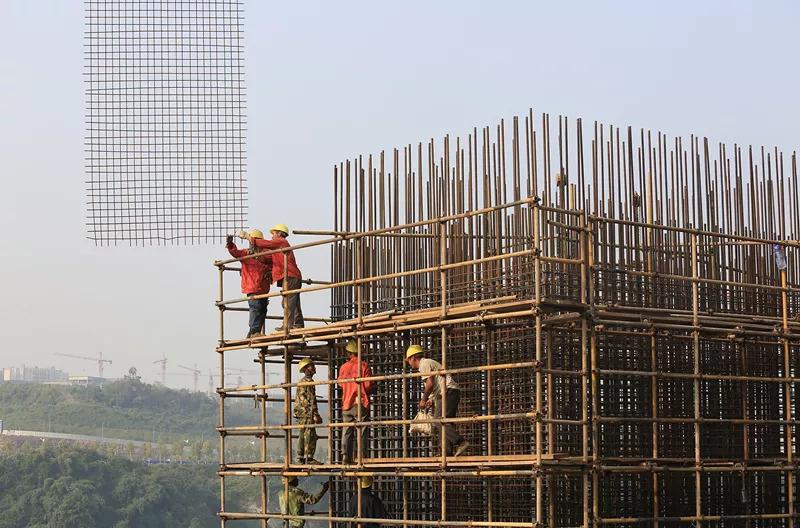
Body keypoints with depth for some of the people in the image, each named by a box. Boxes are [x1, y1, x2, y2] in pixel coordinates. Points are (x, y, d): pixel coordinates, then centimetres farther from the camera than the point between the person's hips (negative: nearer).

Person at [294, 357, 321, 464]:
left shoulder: (302, 381, 19)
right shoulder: (308, 381, -12)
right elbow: (311, 399, -18)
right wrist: (315, 414, -19)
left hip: (301, 412, 10)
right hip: (307, 412, -10)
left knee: (303, 435, 12)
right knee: (310, 435, -10)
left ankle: (301, 457, 14)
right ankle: (308, 458, -13)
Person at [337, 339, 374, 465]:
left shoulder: (344, 367, 6)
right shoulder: (364, 366, -5)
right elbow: (368, 385, -10)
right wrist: (370, 390, 12)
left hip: (347, 404, 3)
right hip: (361, 403, -3)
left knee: (347, 432, 7)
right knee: (361, 431, -2)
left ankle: (347, 456, -3)